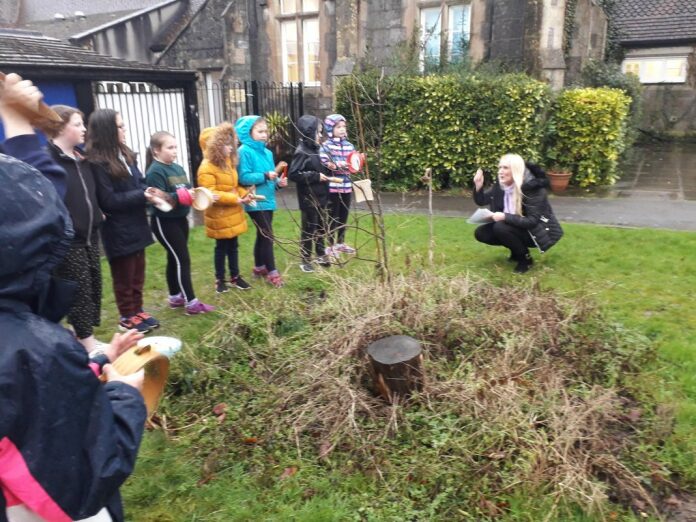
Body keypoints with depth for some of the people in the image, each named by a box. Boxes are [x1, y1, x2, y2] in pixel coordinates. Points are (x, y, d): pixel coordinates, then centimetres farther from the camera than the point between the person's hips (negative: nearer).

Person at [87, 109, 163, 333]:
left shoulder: (124, 154, 9)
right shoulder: (97, 163, -18)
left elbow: (139, 182, 15)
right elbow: (108, 200, -20)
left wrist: (149, 191, -8)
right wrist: (142, 195, -20)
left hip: (135, 225, 8)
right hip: (118, 230, -8)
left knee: (137, 274, 17)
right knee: (124, 276, 7)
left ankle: (137, 311, 32)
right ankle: (127, 317, 22)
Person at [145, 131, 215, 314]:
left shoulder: (178, 168, 10)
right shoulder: (155, 172, -15)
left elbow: (187, 190, 15)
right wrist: (180, 196, -31)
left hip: (180, 219, 8)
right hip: (164, 222, -8)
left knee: (175, 259, 16)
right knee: (182, 260, -8)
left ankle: (175, 297, 29)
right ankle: (191, 303, -2)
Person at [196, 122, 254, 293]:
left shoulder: (229, 161, 10)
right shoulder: (207, 168, -17)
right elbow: (210, 194, -22)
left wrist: (244, 194, -1)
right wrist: (235, 199, -24)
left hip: (233, 213, 7)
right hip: (219, 215, -7)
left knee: (233, 246, 14)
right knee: (222, 247, 4)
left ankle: (235, 277, 26)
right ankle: (219, 280, 19)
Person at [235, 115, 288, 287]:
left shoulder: (267, 152, 11)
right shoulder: (245, 151, -13)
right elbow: (243, 177, -20)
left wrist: (278, 181, -3)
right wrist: (266, 176, -24)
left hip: (267, 200, 8)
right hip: (255, 202, -8)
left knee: (262, 235, 17)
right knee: (267, 236, -6)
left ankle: (259, 267, 31)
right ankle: (272, 272, 4)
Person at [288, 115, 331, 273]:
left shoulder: (315, 149, 9)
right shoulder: (302, 152, -16)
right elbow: (293, 174, -23)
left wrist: (327, 169, 1)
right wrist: (316, 176, -22)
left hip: (320, 197, 8)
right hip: (309, 199, -8)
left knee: (321, 227, 17)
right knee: (309, 229, 2)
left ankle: (321, 255, 31)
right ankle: (305, 260, 14)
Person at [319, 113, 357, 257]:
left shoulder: (349, 145, 11)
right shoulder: (326, 145, -6)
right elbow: (323, 164, -17)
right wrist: (338, 165, -25)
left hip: (346, 185, 6)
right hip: (333, 186, -6)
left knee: (344, 215, 15)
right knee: (333, 216, 2)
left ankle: (341, 243, 29)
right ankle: (330, 246, 13)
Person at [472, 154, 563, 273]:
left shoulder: (532, 187, -25)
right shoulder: (500, 185, -5)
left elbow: (532, 221, -29)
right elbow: (481, 201, 3)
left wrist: (505, 217, -35)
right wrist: (478, 186, -17)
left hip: (537, 231, -7)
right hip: (517, 227, 7)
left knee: (501, 228, -31)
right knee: (480, 233, -9)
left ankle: (525, 258, -7)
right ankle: (517, 249, 10)